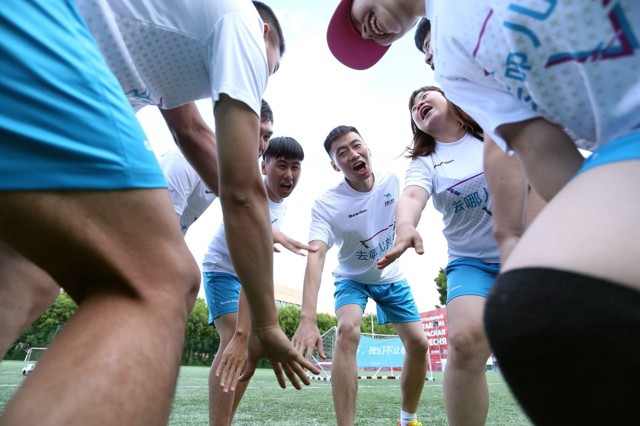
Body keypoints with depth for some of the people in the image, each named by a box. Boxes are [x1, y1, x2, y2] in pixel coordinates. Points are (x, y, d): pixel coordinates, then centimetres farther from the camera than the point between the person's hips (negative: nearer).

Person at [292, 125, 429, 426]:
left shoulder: (391, 181, -18)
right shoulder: (326, 204, -31)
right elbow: (316, 256, -44)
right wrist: (307, 319, -55)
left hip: (391, 276, 4)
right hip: (352, 279, -3)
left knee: (418, 343, 0)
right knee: (347, 330, -31)